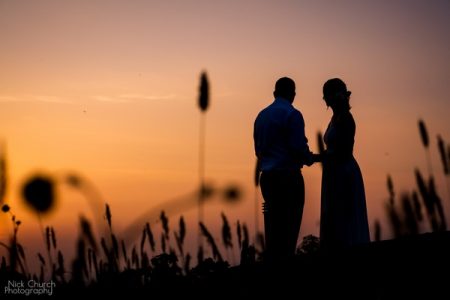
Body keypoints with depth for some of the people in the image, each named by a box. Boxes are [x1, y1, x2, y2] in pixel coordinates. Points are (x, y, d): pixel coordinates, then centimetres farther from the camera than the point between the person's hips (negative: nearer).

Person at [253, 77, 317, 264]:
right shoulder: (292, 114, -8)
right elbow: (299, 147, -13)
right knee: (289, 227, -5)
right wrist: (310, 159, 6)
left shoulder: (262, 115, 13)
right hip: (288, 176, -7)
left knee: (272, 227, 10)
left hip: (267, 176, 7)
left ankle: (271, 261, 12)